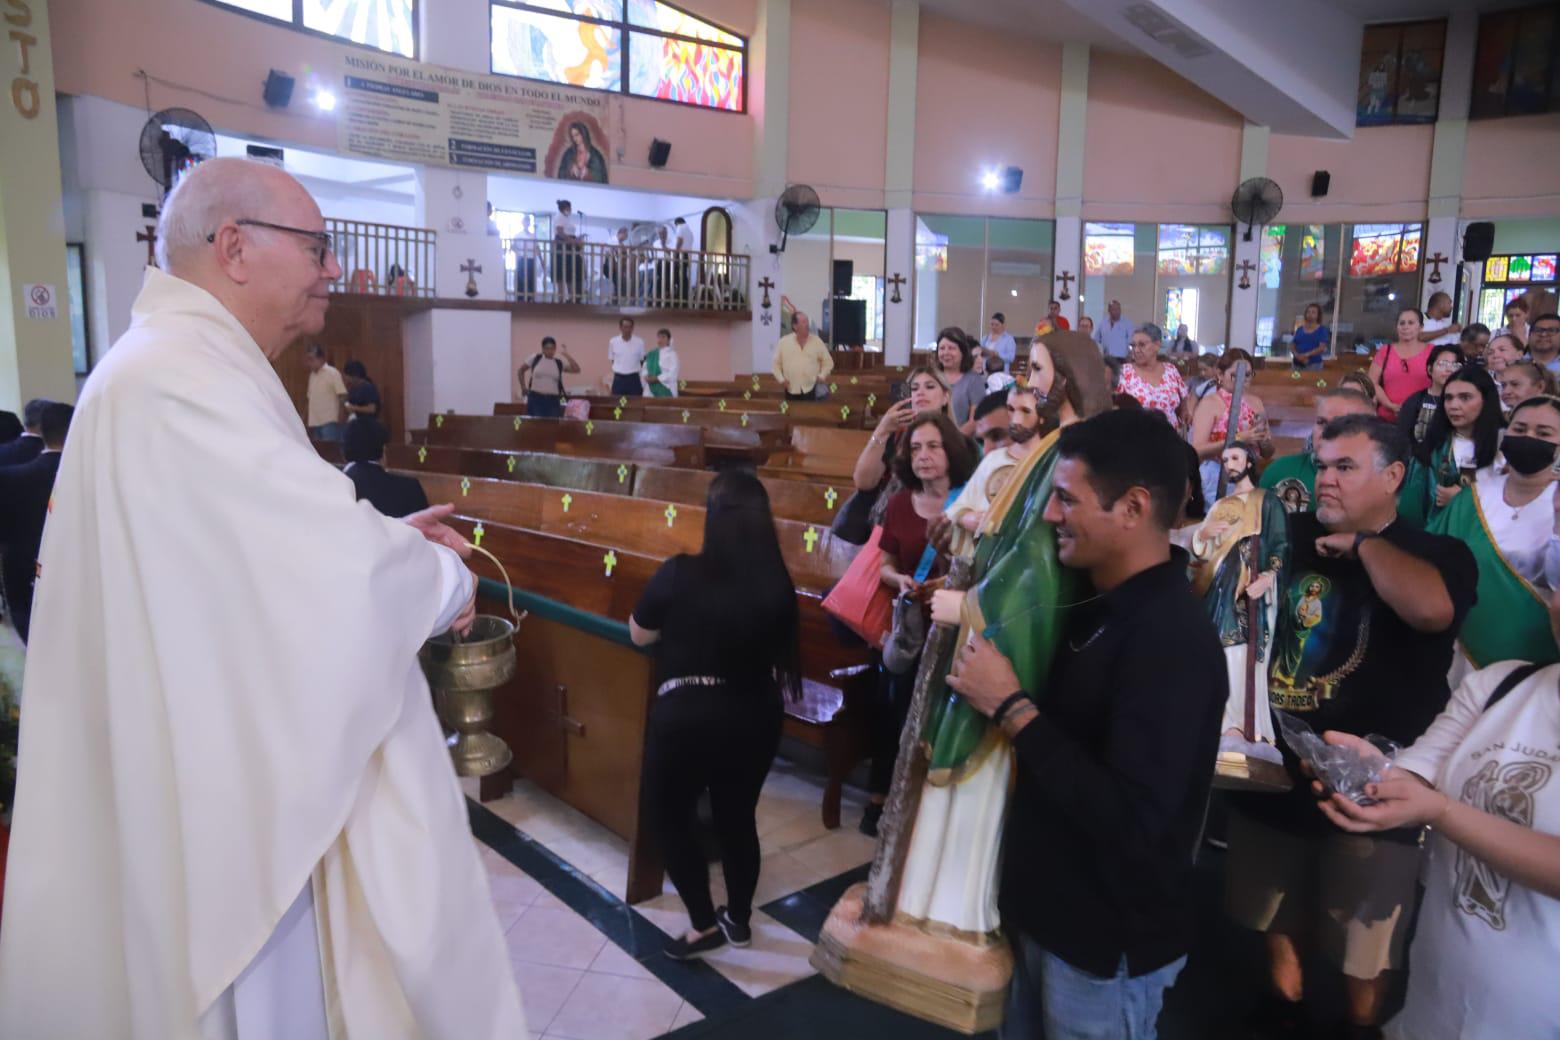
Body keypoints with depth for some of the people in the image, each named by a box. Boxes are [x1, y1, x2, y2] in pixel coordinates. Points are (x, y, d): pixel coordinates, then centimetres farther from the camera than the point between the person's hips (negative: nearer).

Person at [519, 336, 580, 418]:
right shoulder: (535, 359, 4)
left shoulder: (559, 363, 5)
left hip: (553, 400, 1)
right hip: (536, 398, -1)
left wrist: (566, 354, -7)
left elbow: (576, 370, -7)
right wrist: (523, 387, 10)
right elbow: (521, 371, 16)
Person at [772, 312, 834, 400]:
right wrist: (781, 379, -1)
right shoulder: (783, 342, 2)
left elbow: (828, 362, 11)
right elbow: (776, 363, 10)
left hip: (810, 389, -1)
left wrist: (822, 376, -2)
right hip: (791, 389, 1)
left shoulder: (817, 342, 3)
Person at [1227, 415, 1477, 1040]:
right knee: (1275, 913, 23)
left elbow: (1433, 609, -35)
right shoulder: (1292, 536, 2)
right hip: (1273, 772, 4)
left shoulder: (1438, 555, -10)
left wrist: (1362, 543, -22)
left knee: (1364, 944, 17)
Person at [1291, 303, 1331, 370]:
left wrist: (1306, 355, -17)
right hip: (1297, 364, 3)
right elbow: (1292, 345, 9)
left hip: (1313, 364, -3)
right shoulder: (1299, 329, 13)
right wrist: (1297, 355, -11)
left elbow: (1322, 348, -7)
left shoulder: (1322, 330, 3)